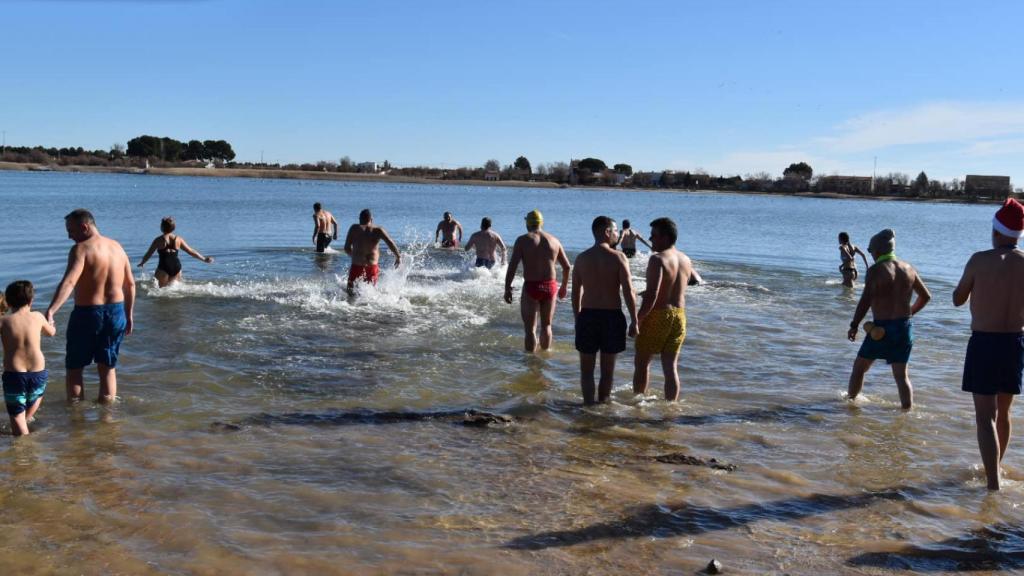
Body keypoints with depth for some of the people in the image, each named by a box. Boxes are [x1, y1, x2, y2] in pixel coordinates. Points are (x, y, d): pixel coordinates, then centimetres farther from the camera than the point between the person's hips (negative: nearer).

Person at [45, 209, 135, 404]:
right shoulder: (117, 247, 7)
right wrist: (128, 315, 20)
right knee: (108, 368, 15)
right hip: (116, 313, 6)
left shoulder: (81, 249, -13)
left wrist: (50, 311, -38)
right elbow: (130, 284, 12)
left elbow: (68, 282, -28)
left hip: (87, 314, -6)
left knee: (74, 368, 12)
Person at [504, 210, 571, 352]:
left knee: (530, 329, 2)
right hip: (550, 287, 4)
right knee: (546, 325, 21)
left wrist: (507, 288, -8)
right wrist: (564, 286, 25)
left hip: (531, 287, -4)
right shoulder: (554, 240, 8)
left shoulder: (523, 240, -4)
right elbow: (566, 266, 12)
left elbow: (512, 266, -13)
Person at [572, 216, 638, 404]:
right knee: (608, 369, 12)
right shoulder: (618, 257, -8)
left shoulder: (582, 258, 2)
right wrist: (634, 321, -5)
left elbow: (575, 294, 6)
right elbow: (628, 293, -12)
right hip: (612, 316, -2)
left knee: (587, 369, 11)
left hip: (587, 316, 2)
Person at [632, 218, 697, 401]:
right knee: (671, 367, 9)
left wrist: (637, 320, -17)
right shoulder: (685, 259, 8)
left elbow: (651, 295, -24)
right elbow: (696, 280, 30)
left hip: (658, 316, -6)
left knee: (642, 363, 9)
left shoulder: (657, 259, -16)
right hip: (679, 317, 6)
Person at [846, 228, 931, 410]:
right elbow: (926, 296, 15)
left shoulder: (876, 270, -12)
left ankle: (850, 400, 29)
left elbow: (865, 301, -17)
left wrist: (854, 326, -9)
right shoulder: (909, 269, 6)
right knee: (901, 374, 11)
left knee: (860, 367, 15)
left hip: (881, 328, -5)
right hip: (905, 328, 5)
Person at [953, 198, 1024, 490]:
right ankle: (994, 469, 37)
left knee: (986, 415, -4)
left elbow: (958, 299, 0)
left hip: (984, 343, -4)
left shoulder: (980, 261, -12)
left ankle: (993, 483, -13)